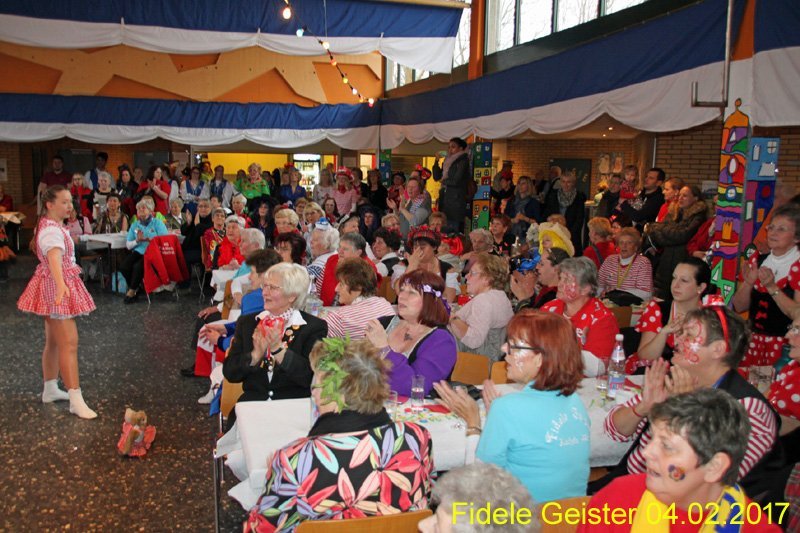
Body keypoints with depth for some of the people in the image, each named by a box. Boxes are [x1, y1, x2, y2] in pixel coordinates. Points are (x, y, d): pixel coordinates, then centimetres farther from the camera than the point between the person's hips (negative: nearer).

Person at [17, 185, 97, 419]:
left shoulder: (50, 225, 10)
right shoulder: (52, 230, -23)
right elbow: (54, 258, -43)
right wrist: (60, 285, -59)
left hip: (56, 287, 11)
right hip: (57, 288, -11)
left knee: (53, 342, 17)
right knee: (69, 343, -12)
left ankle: (50, 390, 28)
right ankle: (76, 400, -12)